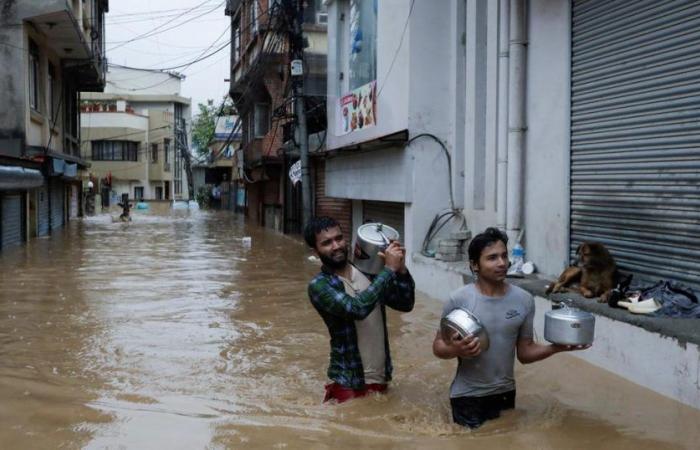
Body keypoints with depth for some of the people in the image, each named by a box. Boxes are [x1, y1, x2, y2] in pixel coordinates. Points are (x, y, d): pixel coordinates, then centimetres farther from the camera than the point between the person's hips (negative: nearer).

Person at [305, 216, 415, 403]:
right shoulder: (319, 285, -15)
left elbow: (405, 304, 3)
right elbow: (358, 308, -29)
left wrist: (401, 270, -13)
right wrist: (389, 269, -23)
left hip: (380, 379, 5)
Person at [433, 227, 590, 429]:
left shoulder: (524, 300, -5)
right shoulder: (459, 300, -14)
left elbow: (525, 353, 1)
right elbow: (438, 346, -6)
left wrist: (555, 347, -16)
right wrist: (455, 350, -28)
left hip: (505, 393, 3)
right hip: (467, 396, -3)